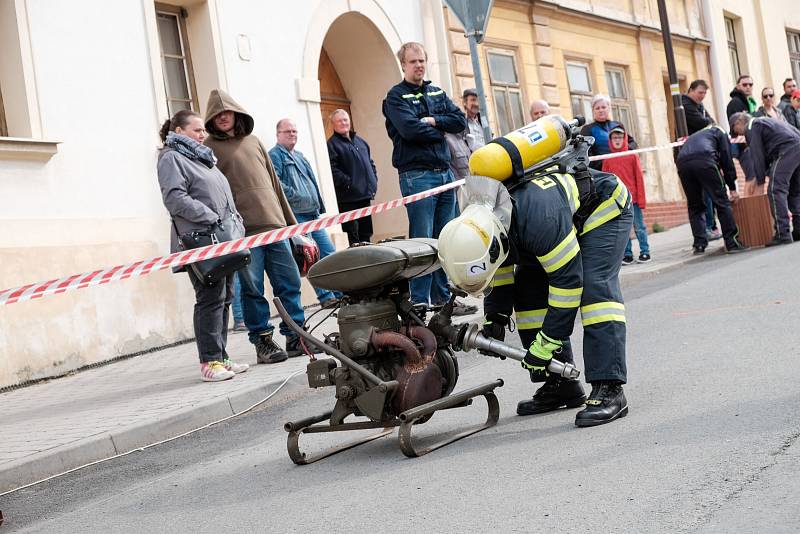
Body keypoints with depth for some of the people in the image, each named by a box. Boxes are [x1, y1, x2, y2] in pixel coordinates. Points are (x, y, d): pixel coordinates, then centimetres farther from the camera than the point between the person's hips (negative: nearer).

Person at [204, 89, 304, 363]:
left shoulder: (253, 141, 20)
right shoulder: (209, 148, 5)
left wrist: (290, 220, 19)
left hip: (274, 223, 5)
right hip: (243, 229, -4)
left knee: (289, 282, 3)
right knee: (253, 289, -3)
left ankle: (296, 336, 11)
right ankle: (262, 342, 5)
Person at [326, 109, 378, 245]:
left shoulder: (360, 140, 19)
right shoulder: (332, 144, -4)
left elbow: (370, 162, 24)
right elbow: (333, 170, -14)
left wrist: (374, 182, 11)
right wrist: (349, 183, -19)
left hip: (365, 195, 7)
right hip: (348, 197, -7)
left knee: (366, 233, 12)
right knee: (353, 236, -9)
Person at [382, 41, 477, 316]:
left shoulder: (437, 93, 19)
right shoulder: (396, 96, 0)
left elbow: (460, 120, 6)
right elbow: (410, 130, -16)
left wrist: (433, 121, -7)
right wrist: (440, 131, -3)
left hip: (445, 172, 6)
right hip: (417, 175, -6)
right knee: (422, 241, -7)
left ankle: (443, 298, 16)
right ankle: (419, 303, -3)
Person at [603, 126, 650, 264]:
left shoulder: (632, 156, 0)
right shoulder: (607, 160, 5)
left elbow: (639, 178, -1)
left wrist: (641, 198, -4)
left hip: (633, 199, -2)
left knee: (639, 227, 4)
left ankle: (645, 252, 12)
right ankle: (627, 254, 12)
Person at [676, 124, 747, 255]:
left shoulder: (694, 137, 44)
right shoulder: (720, 132, 30)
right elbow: (726, 160, 18)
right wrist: (732, 188, 21)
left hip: (682, 163, 5)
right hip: (704, 161, -4)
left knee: (694, 206, 17)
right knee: (722, 201, 3)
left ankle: (699, 244, 11)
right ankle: (732, 243, 0)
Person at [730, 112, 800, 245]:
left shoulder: (751, 127, 6)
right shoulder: (763, 122, 34)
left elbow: (757, 155, -1)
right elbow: (767, 154, 30)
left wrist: (760, 180, 2)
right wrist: (760, 176, 27)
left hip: (787, 149, -9)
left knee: (776, 190, -11)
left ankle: (782, 234, -19)